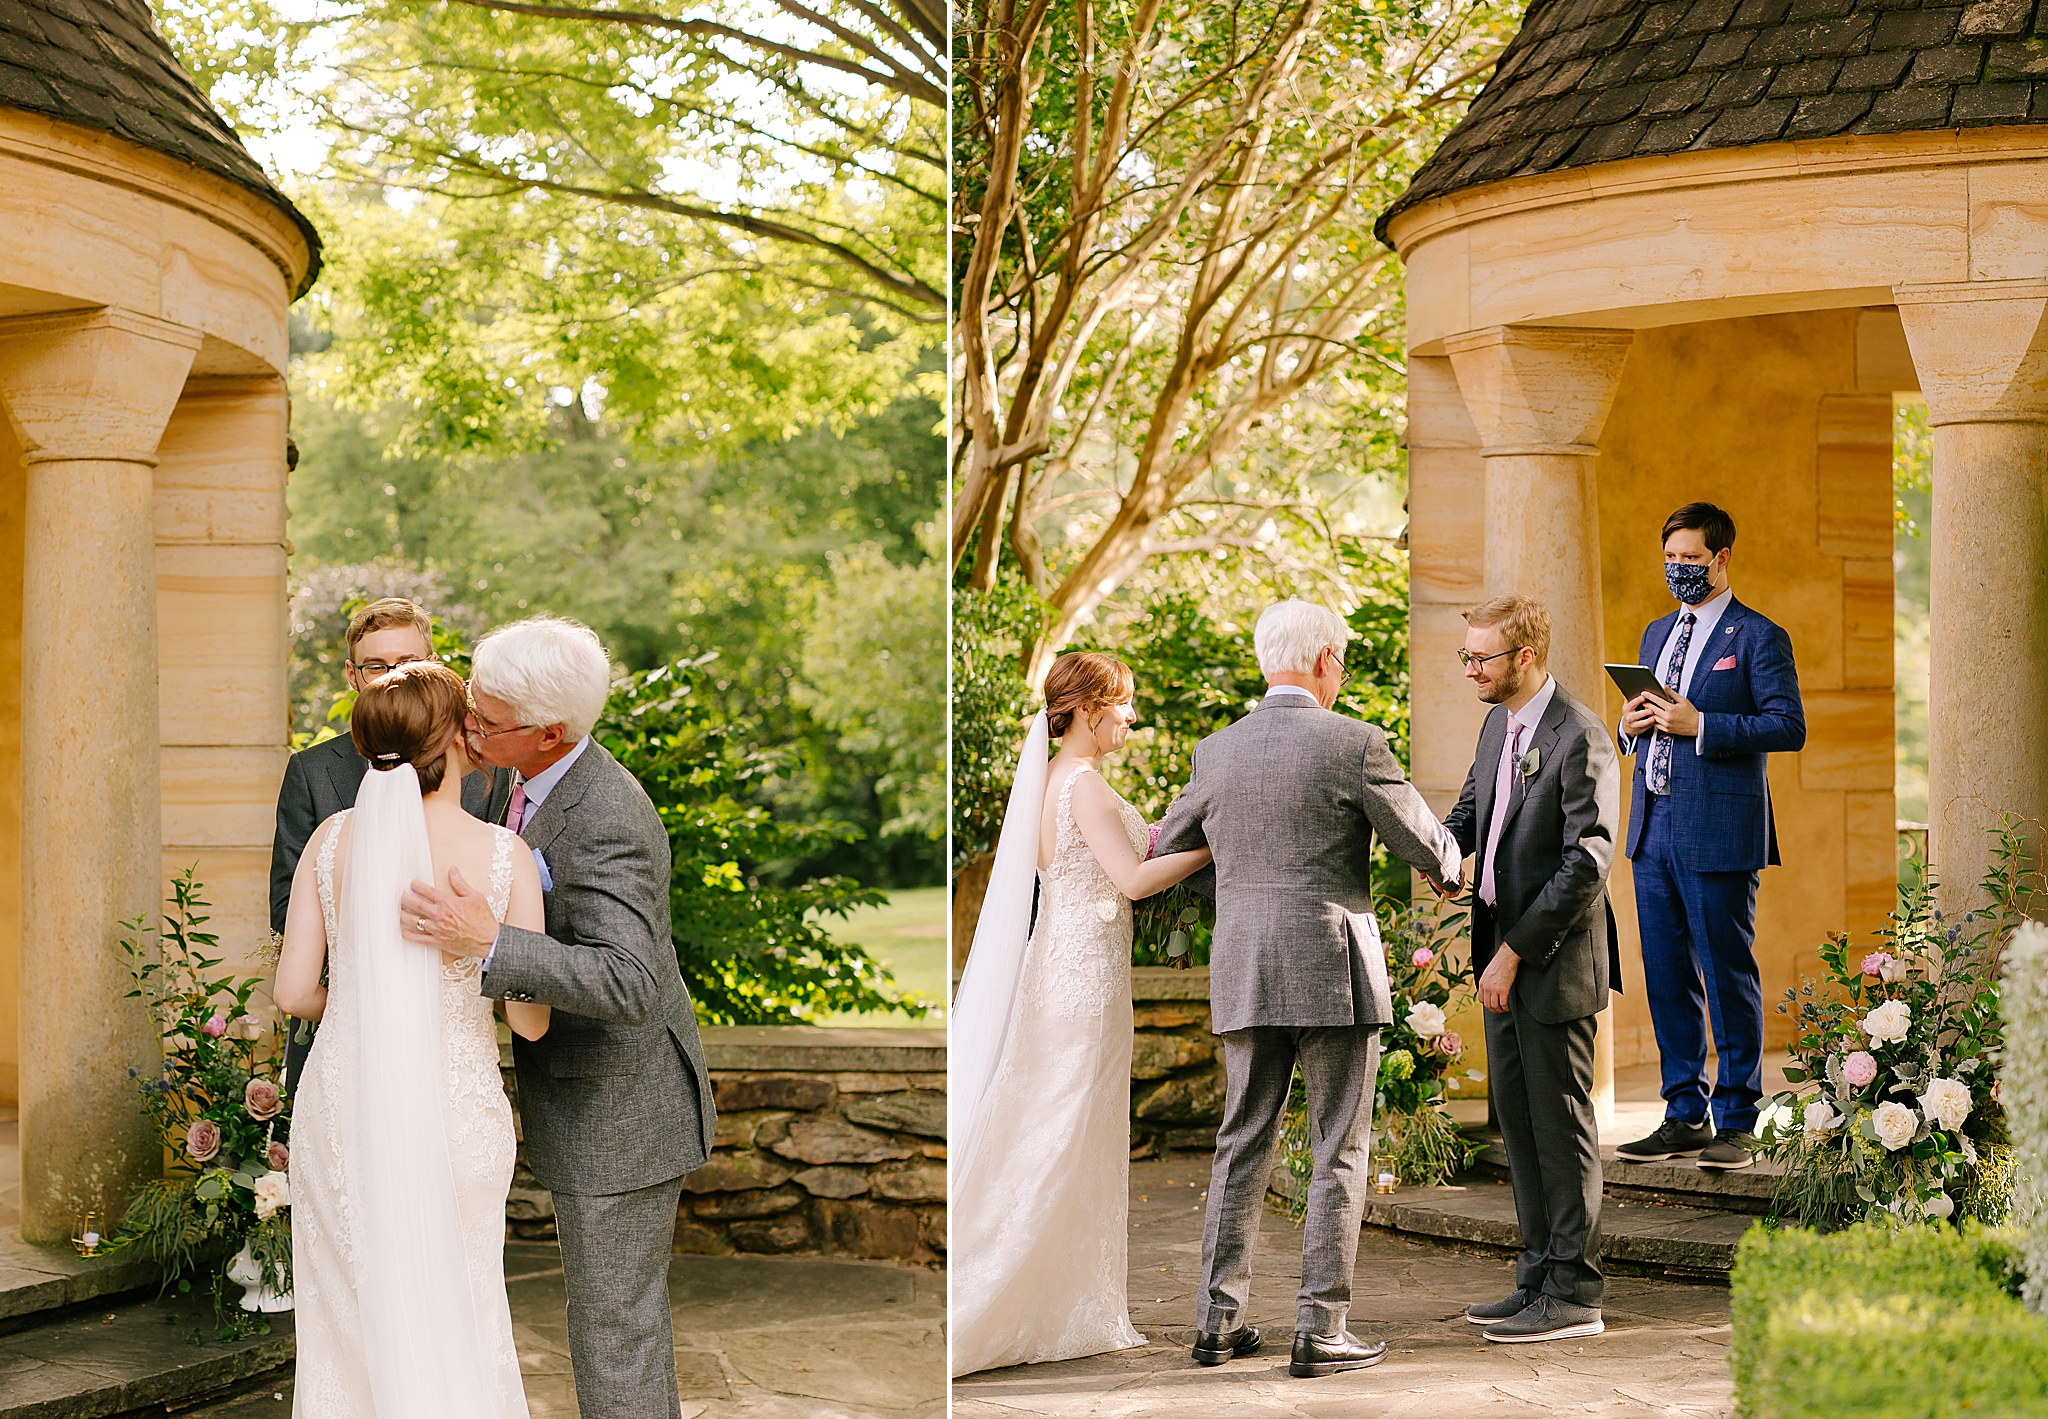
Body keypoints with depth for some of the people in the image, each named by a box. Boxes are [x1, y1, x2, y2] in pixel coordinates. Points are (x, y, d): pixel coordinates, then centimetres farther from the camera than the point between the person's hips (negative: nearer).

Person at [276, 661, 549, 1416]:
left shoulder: (332, 839, -5)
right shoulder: (502, 855, -11)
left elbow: (294, 990, -3)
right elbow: (529, 1019, -7)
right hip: (455, 1112, -2)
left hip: (344, 1107, 2)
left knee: (347, 1328, 14)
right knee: (458, 1324, 15)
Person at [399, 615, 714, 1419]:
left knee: (612, 1325, 1)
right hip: (592, 1099, 10)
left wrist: (487, 945, -46)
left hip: (617, 1116, -10)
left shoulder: (607, 823, -29)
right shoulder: (546, 782, 2)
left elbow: (630, 987, -39)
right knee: (626, 1301, 21)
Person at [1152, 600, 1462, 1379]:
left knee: (1242, 1146, 13)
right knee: (1338, 1153, 2)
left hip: (1243, 977, 4)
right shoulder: (1354, 744, -8)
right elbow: (1429, 850, -2)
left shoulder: (1217, 752, 5)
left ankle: (1217, 1320, 13)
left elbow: (1167, 848, 20)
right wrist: (1449, 864, 23)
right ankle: (1320, 1330, 0)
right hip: (1334, 972, -4)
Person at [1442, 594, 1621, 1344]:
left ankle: (1573, 1294, 5)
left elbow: (1587, 862, -20)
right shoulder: (1498, 725, 11)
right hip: (1506, 955, 9)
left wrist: (1514, 951, -19)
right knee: (1516, 1116, 13)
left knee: (1560, 1122, -2)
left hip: (1553, 959, -9)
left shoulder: (1579, 739, -17)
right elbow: (1472, 807, 24)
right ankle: (1540, 1276, 23)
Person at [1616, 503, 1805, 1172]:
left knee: (1728, 973, -2)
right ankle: (1684, 1116, 17)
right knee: (1667, 976, 9)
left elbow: (1789, 727, -12)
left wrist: (1700, 726, -18)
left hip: (1719, 831, -7)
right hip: (1652, 827, 7)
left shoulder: (1758, 637, -3)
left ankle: (1735, 1123, 4)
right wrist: (1631, 727, 2)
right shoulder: (1657, 634, 19)